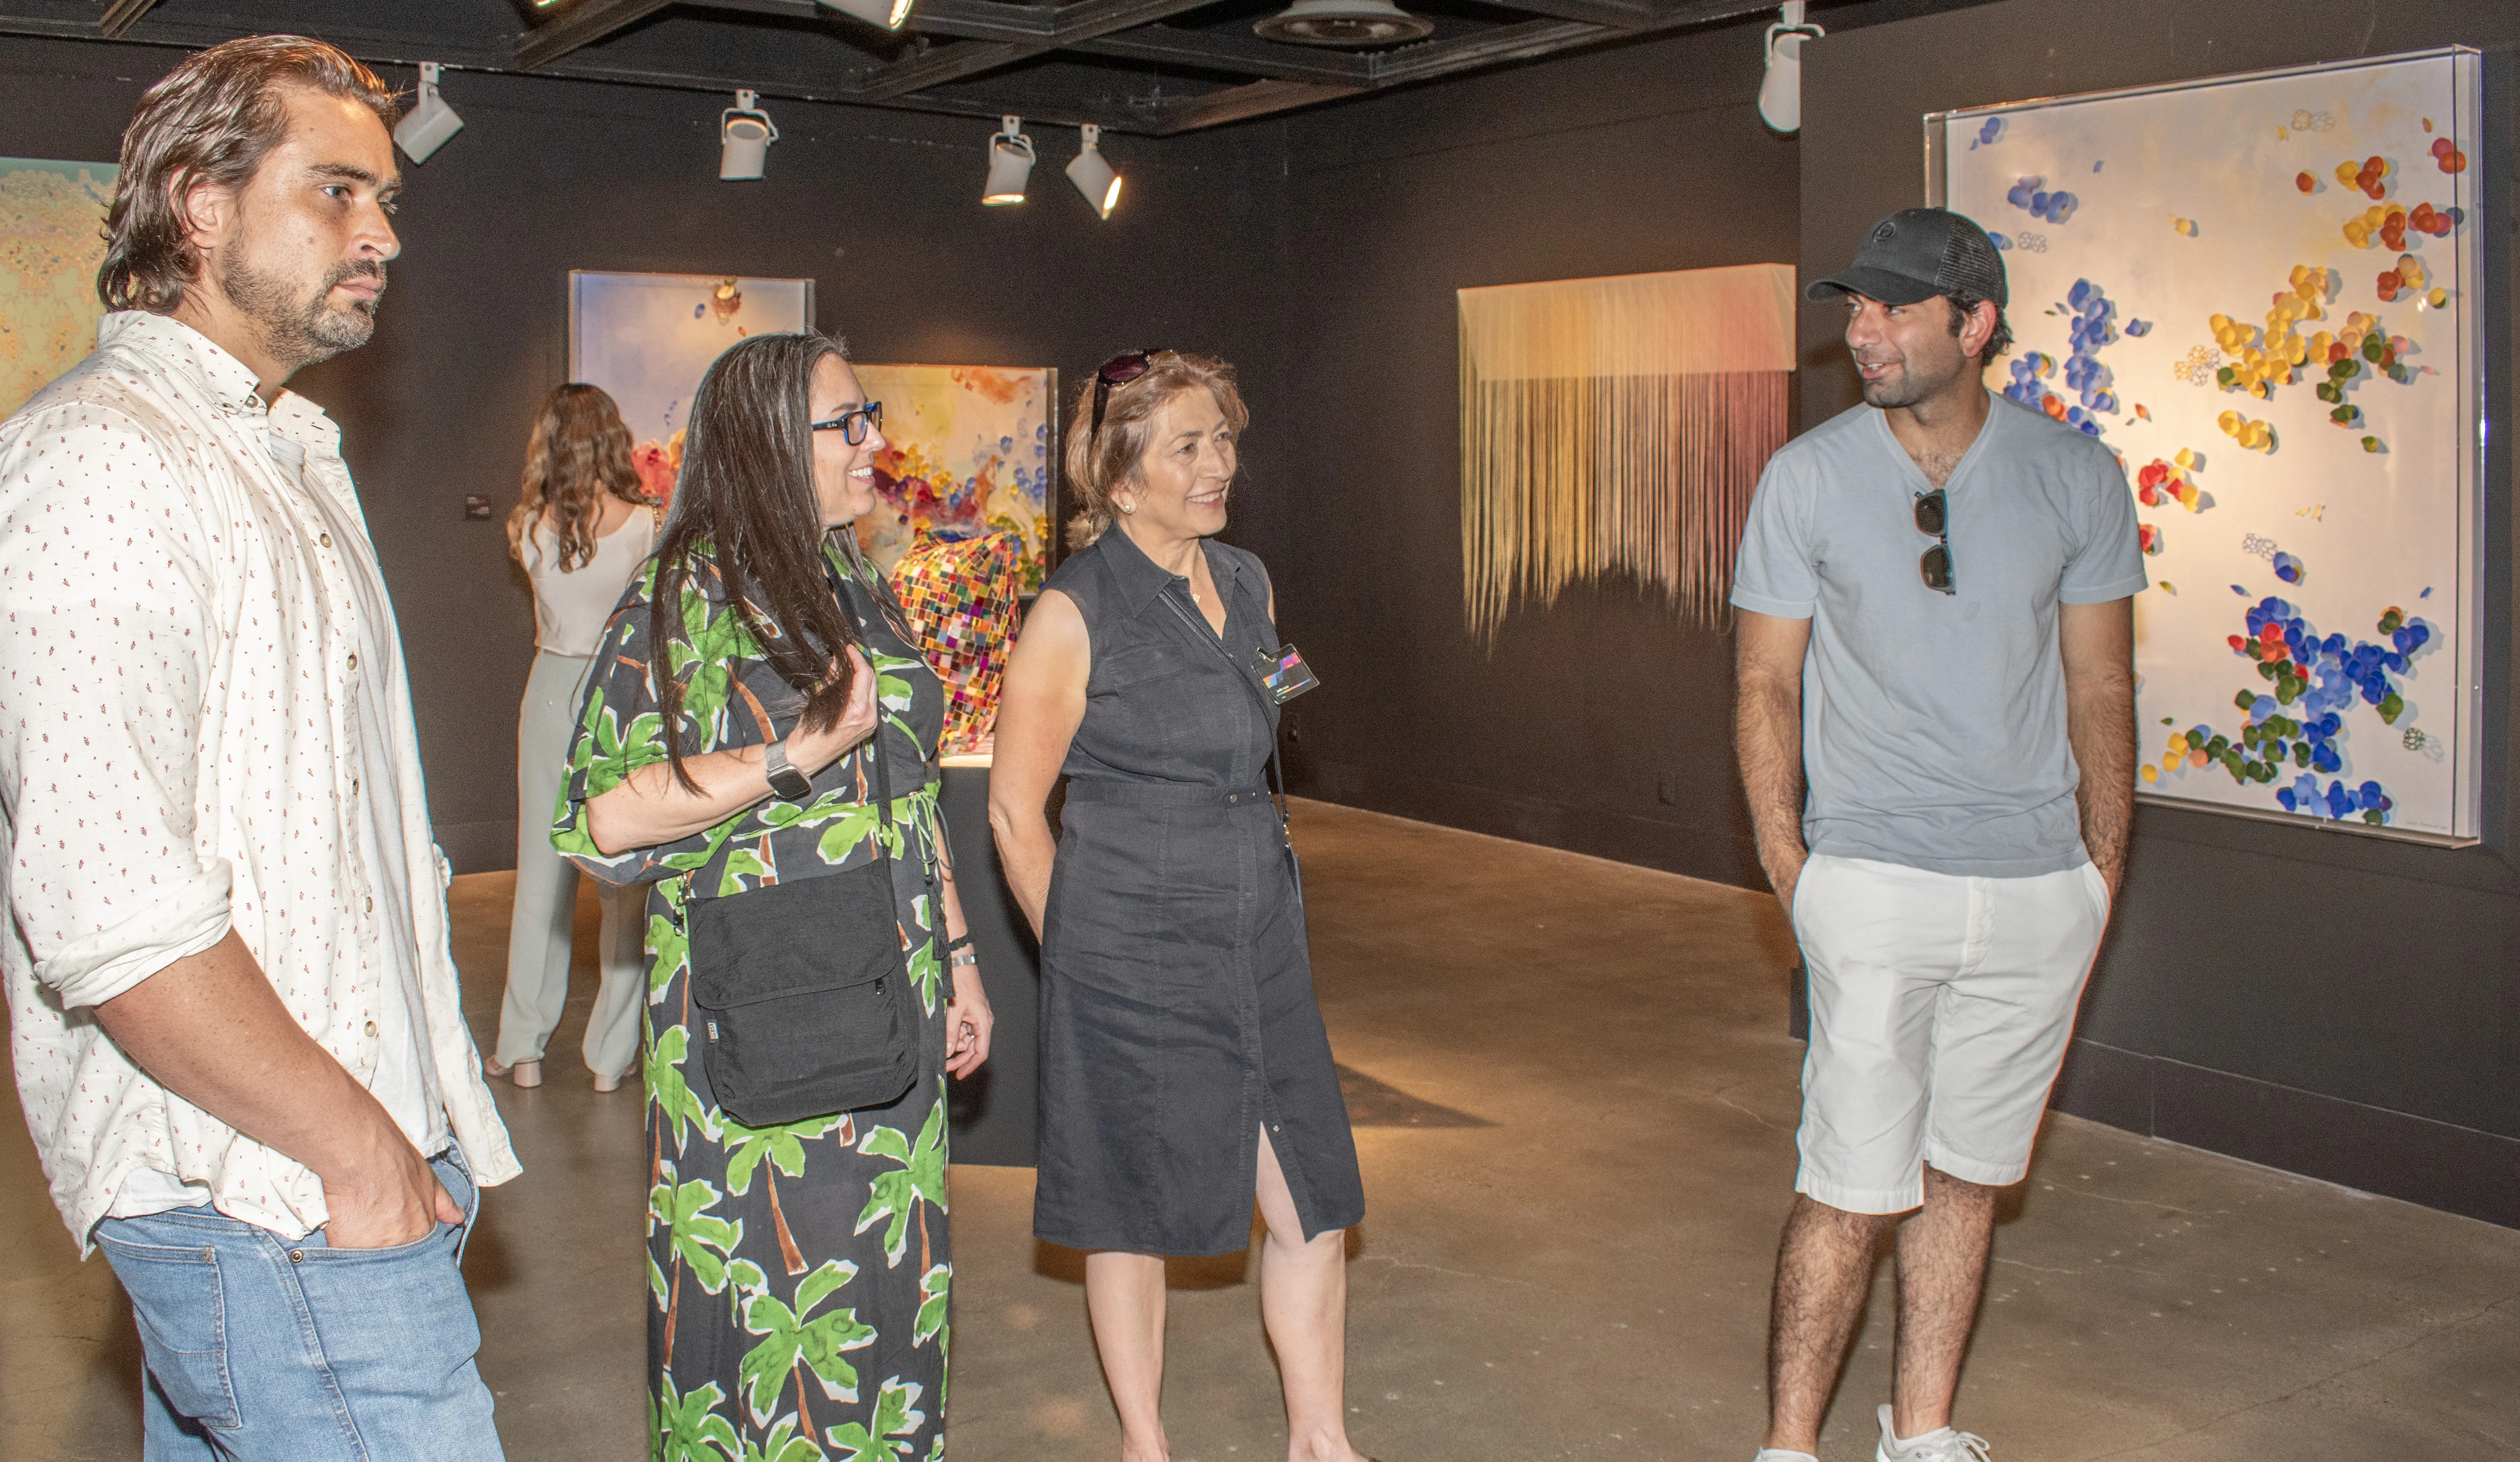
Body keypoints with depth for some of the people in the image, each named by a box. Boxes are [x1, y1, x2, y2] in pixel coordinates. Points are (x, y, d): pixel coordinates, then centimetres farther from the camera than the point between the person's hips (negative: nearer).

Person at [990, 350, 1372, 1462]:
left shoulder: (1248, 586, 8)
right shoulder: (1075, 612, -12)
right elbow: (1014, 810, -7)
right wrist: (1078, 955, -1)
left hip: (1259, 938, 6)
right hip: (1133, 953, -6)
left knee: (1314, 1201, 6)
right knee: (1136, 1210, 9)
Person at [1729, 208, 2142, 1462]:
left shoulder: (2077, 478, 3)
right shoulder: (1807, 478, -2)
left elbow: (2099, 687, 9)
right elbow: (1767, 684, 1)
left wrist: (2102, 873, 7)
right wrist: (1791, 871, -5)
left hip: (2041, 891, 3)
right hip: (1875, 879, -2)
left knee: (1967, 1174, 13)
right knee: (1851, 1191, -4)